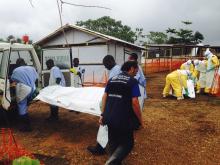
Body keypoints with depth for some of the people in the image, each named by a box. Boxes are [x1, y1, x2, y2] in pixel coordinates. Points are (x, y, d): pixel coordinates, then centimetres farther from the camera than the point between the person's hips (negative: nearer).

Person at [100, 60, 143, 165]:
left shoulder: (112, 79, 11)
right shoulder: (133, 81, -6)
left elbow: (104, 97, 8)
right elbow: (134, 102, -13)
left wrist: (103, 114, 12)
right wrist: (140, 120, -3)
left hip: (109, 117, 6)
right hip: (124, 119, -6)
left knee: (113, 142, 22)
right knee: (127, 143, 10)